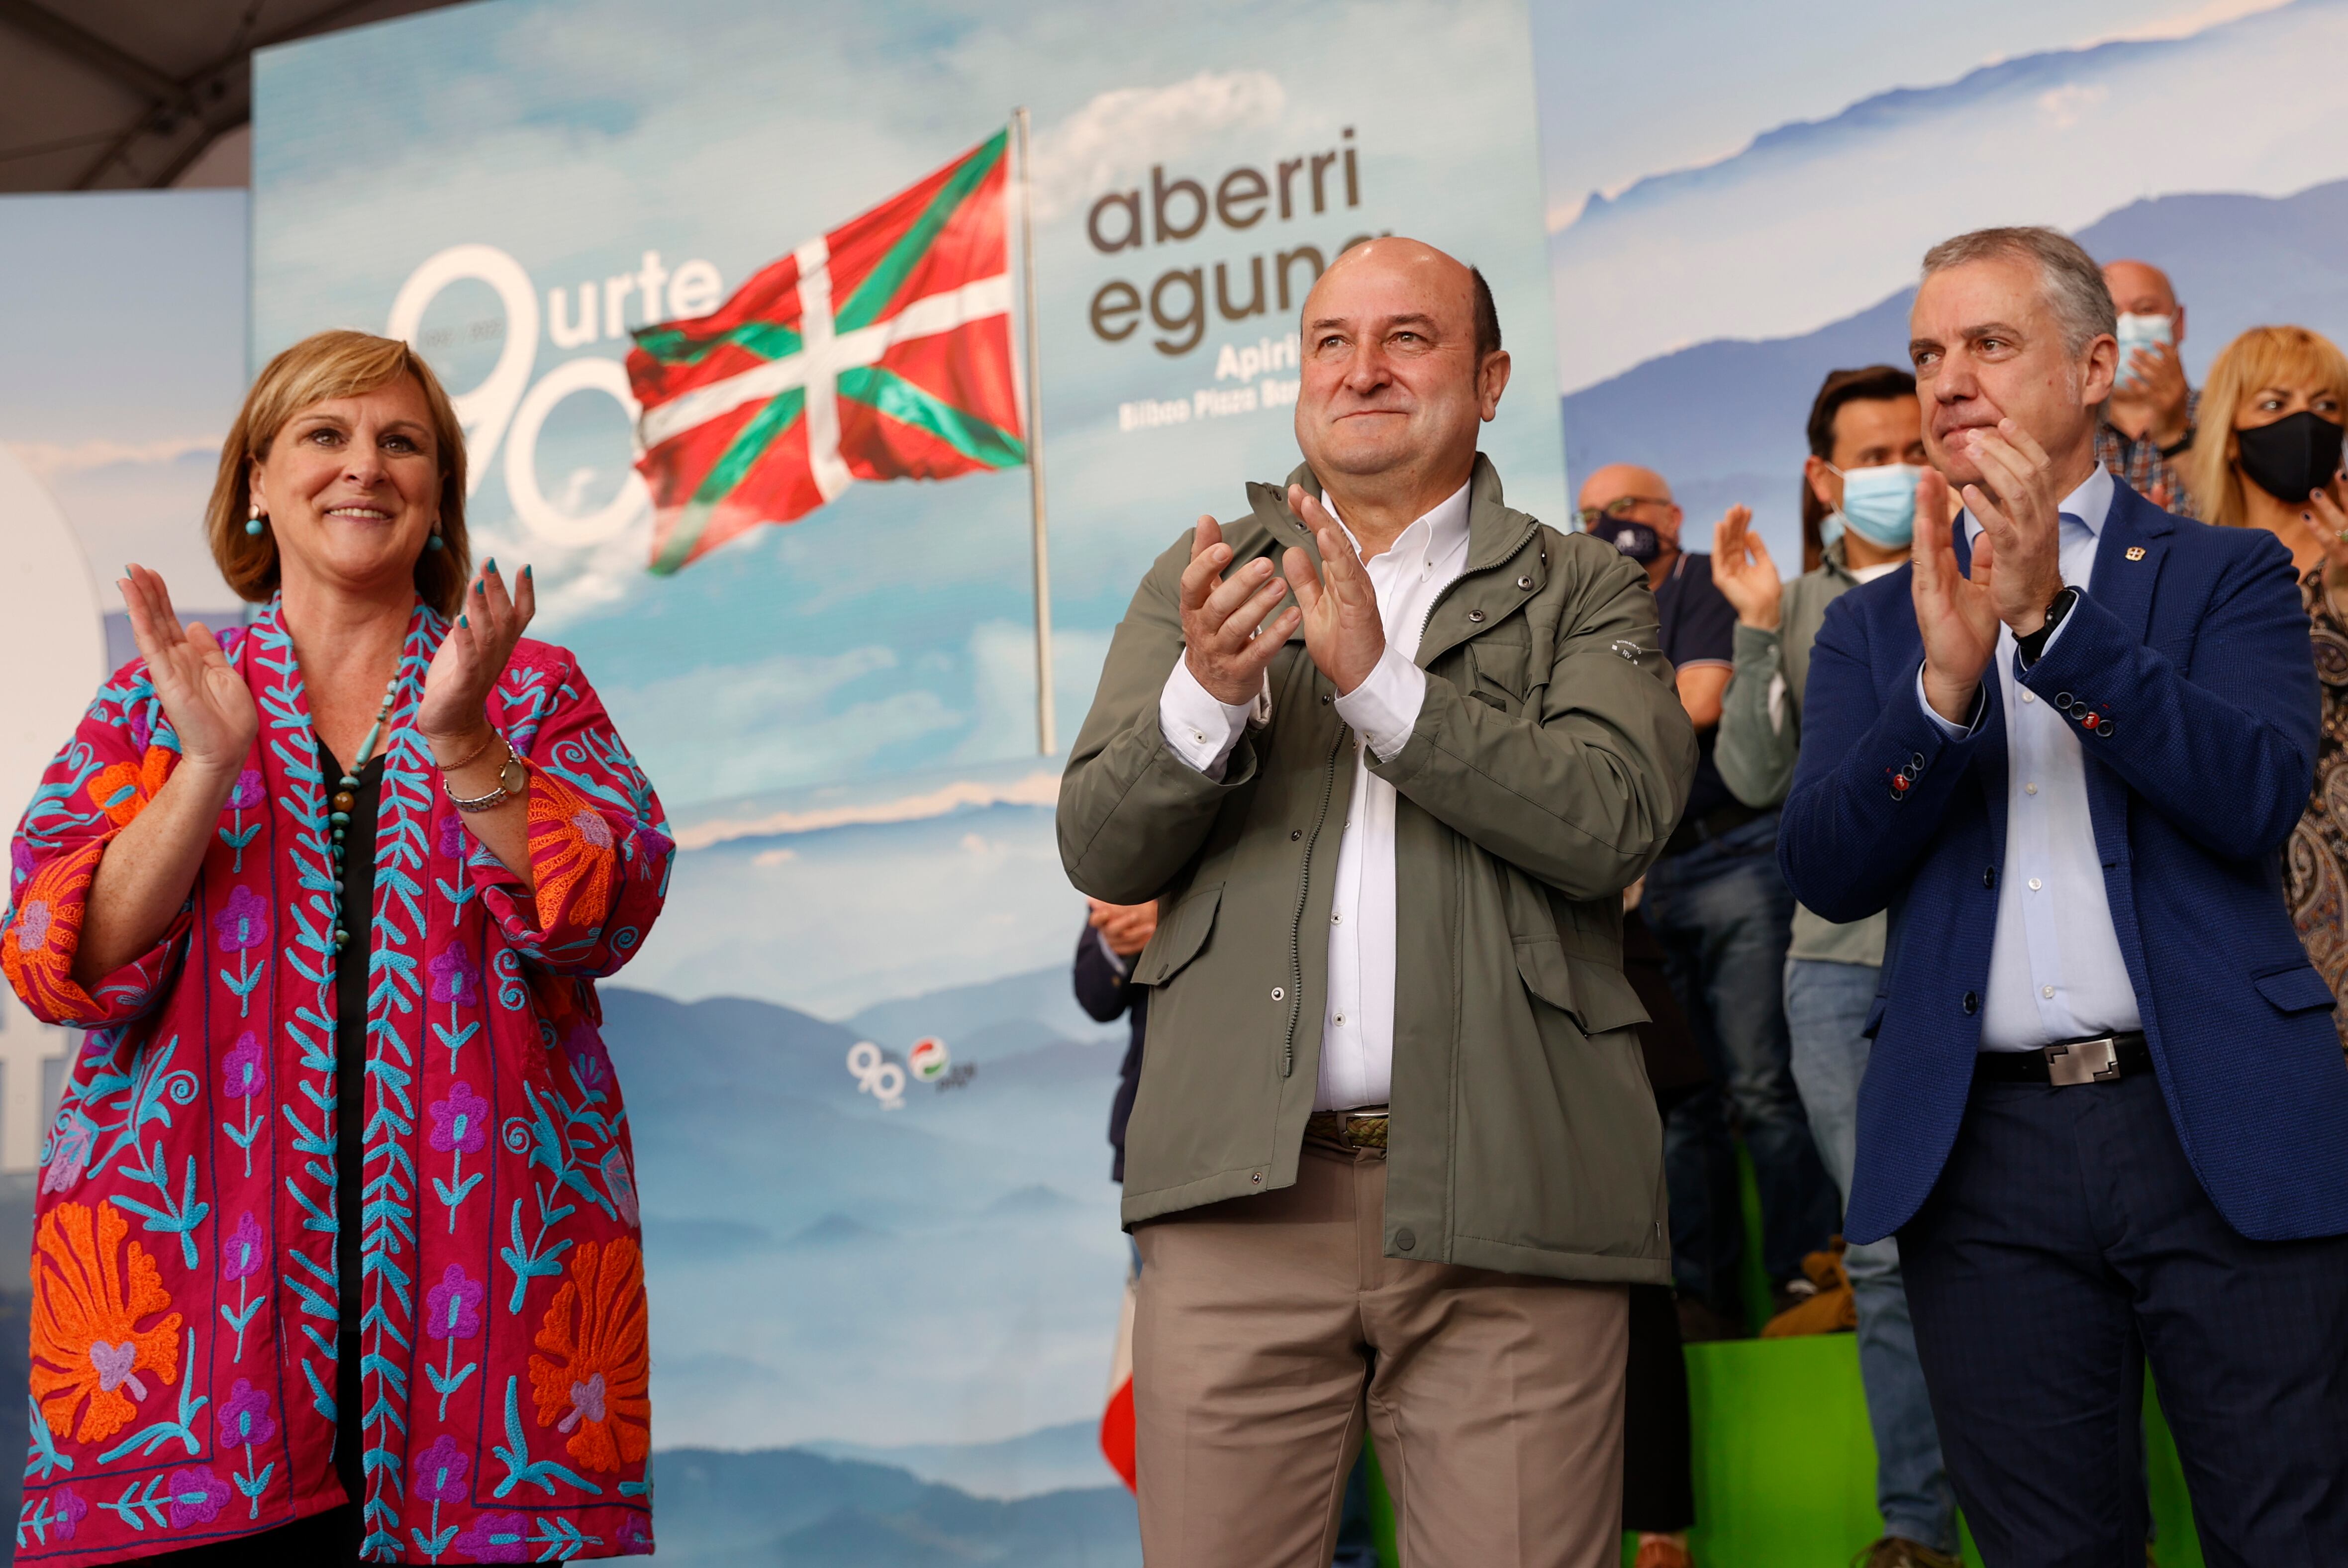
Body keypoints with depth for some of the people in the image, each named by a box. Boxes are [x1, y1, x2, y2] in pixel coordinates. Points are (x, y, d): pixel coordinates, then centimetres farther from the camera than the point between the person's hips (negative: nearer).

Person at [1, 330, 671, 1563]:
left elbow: (597, 924, -3)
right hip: (197, 1258, 0)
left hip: (481, 1251, 0)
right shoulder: (158, 696, 12)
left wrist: (463, 742, -15)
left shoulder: (534, 690, 12)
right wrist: (212, 763, -12)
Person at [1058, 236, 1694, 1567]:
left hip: (1507, 1202, -1)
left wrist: (1380, 681, -16)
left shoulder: (1584, 594, 9)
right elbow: (1101, 851, 6)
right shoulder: (1201, 584, 15)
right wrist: (1208, 696, -14)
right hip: (1244, 1200, 1)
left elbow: (1615, 822, -8)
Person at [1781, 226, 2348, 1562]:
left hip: (2223, 1135, -2)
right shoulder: (1875, 626, 14)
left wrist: (2053, 616, -20)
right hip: (1985, 1150, 2)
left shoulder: (2230, 575, 8)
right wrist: (1944, 679, -17)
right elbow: (1827, 871, -1)